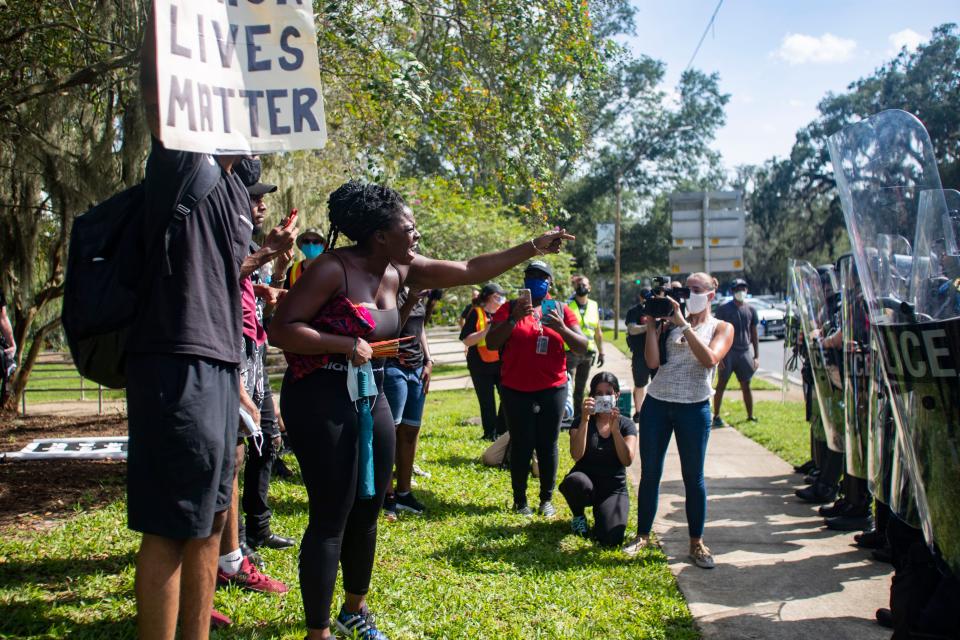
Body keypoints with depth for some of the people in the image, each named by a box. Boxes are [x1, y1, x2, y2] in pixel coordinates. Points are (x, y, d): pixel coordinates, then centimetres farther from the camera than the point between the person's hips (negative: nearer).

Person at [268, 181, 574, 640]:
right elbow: (280, 330, -19)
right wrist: (346, 344, -23)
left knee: (367, 512, 15)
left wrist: (533, 248, 8)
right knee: (331, 518, -5)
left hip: (371, 400, 8)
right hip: (321, 401, -8)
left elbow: (470, 271, 9)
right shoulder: (332, 269, -17)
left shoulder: (400, 270, 5)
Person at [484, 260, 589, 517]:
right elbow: (491, 343, -8)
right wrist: (514, 318, -21)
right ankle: (520, 500, 13)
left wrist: (561, 328, -17)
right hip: (516, 390, -1)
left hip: (552, 389, 1)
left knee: (548, 445, 5)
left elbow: (582, 347, 1)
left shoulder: (561, 310, 6)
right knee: (521, 445, 2)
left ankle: (547, 499, 16)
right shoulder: (509, 308, 2)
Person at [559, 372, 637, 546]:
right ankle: (578, 516, -3)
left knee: (610, 539, -24)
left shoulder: (626, 424, 1)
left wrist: (614, 428, -25)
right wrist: (585, 420, -27)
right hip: (586, 480, 0)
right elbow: (576, 455, -19)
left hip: (614, 488, 1)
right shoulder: (581, 421, -1)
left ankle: (600, 513, 13)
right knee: (577, 482, -39)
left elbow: (627, 460, -15)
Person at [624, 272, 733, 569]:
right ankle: (642, 535, 17)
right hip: (657, 403, 2)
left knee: (693, 477, 4)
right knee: (649, 473, 6)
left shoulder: (721, 328, 4)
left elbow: (709, 359, -17)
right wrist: (651, 325, -7)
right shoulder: (670, 323, 9)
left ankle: (697, 543, 15)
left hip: (694, 408, -2)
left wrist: (684, 324, -17)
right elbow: (653, 361, -3)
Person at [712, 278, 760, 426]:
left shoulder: (751, 309, 9)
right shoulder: (724, 308, -2)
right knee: (721, 385, -1)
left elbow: (754, 334, 12)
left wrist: (757, 356, 7)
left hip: (744, 353, 4)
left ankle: (750, 416, 17)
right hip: (728, 352, -3)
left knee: (746, 386, 9)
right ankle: (716, 417, 3)